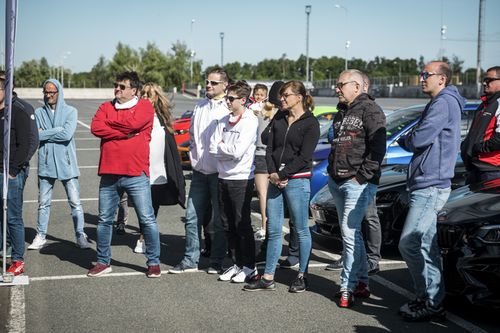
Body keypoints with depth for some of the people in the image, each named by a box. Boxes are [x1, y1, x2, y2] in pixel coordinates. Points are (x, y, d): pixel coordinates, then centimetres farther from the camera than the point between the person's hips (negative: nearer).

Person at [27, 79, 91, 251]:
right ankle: (40, 237, 20)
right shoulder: (39, 112, 5)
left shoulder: (71, 111, -1)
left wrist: (44, 134, -9)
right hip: (46, 164, 2)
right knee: (43, 203, 9)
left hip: (67, 164, -2)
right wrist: (57, 131, -13)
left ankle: (80, 236, 10)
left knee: (75, 202, 1)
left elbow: (67, 135, -15)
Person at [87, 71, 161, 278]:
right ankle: (103, 262, 24)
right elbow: (95, 127, -6)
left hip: (136, 175, -4)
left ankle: (154, 262, 12)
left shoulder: (145, 106, 2)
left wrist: (110, 122, -2)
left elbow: (134, 122, -18)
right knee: (104, 220, 11)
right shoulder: (106, 107, 12)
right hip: (109, 174, 4)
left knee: (147, 220, 0)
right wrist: (125, 132, -11)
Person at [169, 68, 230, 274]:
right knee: (192, 217, 7)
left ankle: (217, 261, 15)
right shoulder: (200, 107, 12)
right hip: (199, 171, 6)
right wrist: (194, 156, 13)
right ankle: (190, 260, 15)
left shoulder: (229, 109, -9)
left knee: (219, 220, 4)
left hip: (219, 172, -6)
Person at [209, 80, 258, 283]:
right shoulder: (225, 121, 11)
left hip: (241, 179, -7)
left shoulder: (250, 121, -10)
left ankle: (249, 266, 11)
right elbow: (213, 148, 4)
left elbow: (238, 151, -19)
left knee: (242, 224, 0)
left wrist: (221, 146, -3)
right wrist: (229, 150, -9)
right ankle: (237, 263, 22)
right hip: (223, 177, 7)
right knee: (228, 225, 11)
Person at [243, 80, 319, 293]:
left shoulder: (310, 123, -5)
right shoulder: (278, 119, 13)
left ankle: (302, 276, 15)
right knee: (273, 230, 8)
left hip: (297, 180, -6)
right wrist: (272, 173, -7)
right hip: (275, 179, 6)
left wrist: (282, 175, -14)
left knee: (301, 229, 3)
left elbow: (304, 157, -12)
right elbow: (270, 148, 9)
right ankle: (268, 278, 12)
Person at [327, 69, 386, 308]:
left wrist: (360, 176, -18)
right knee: (351, 234, 13)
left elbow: (378, 149, -16)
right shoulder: (342, 114, 20)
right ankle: (362, 283, 22)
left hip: (358, 183, -9)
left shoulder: (370, 111, -8)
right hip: (338, 181, 9)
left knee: (350, 233, -12)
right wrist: (332, 172, 16)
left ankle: (347, 287, -5)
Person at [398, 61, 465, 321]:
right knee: (425, 247, 14)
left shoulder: (444, 102, -13)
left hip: (430, 186, -11)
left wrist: (404, 140, 1)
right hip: (428, 185, 11)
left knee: (408, 244, -11)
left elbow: (419, 139, -20)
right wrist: (410, 142, 5)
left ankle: (431, 304, -4)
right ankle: (430, 300, 21)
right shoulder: (444, 103, 20)